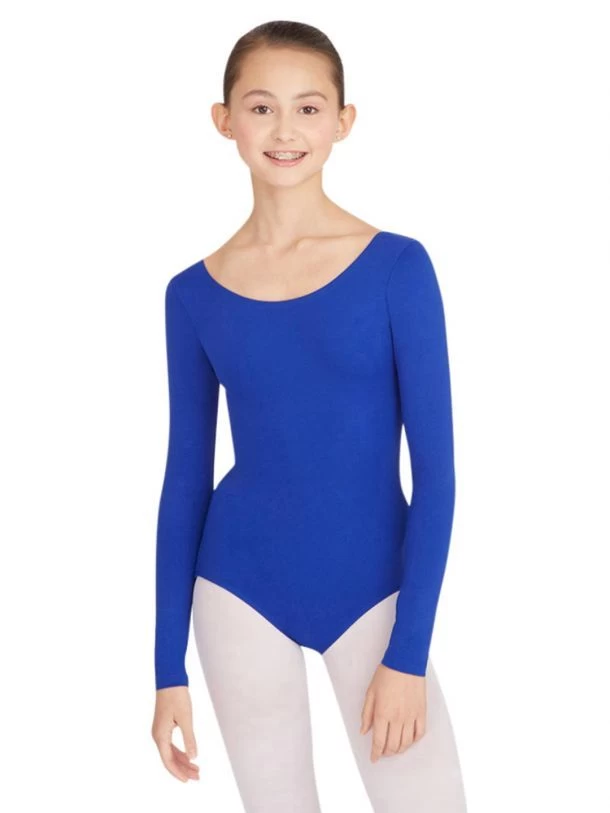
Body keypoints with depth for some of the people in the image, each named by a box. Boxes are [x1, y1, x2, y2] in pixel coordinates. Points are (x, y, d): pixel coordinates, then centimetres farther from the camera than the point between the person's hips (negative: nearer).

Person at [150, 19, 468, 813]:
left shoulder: (398, 266, -7)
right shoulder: (193, 294, -1)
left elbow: (434, 465, -7)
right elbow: (186, 477, 5)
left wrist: (408, 651, -11)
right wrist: (170, 666, 5)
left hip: (372, 589, -1)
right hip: (240, 593, 2)